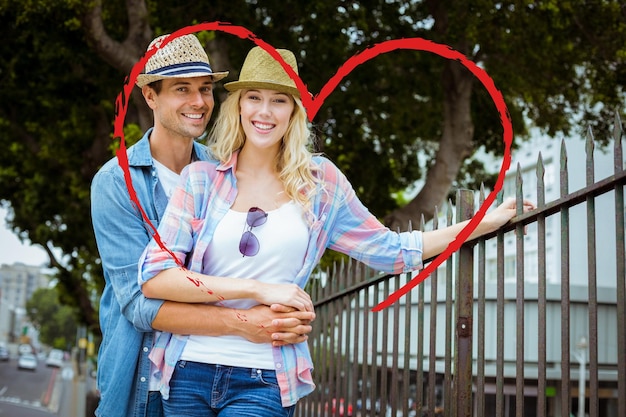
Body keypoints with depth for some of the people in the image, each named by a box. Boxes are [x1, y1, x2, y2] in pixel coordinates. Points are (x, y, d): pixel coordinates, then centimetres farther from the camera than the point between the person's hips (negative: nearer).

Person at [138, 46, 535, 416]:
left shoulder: (319, 181, 4)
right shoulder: (202, 178, 0)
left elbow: (389, 249, 11)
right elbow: (153, 277, -9)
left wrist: (486, 222, 10)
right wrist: (256, 289, -16)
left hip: (264, 380, 0)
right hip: (190, 371, 1)